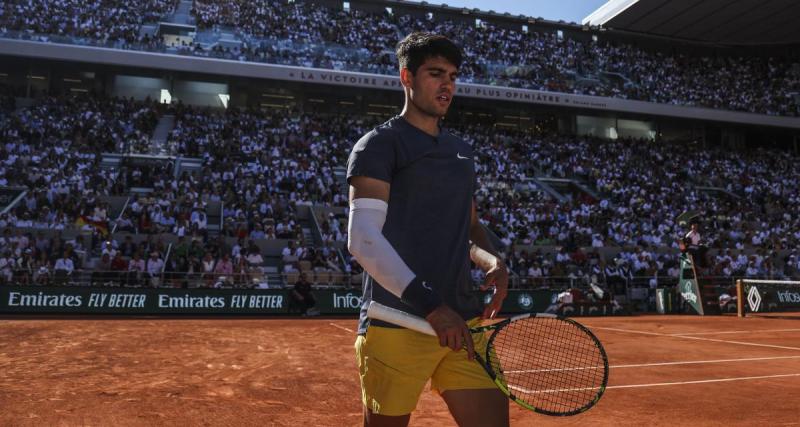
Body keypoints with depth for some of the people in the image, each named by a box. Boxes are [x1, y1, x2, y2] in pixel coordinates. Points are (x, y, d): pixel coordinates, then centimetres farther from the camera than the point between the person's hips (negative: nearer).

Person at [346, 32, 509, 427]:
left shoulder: (462, 152, 17)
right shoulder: (380, 144, -4)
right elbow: (363, 238, -15)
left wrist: (492, 261, 2)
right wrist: (430, 304, -22)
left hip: (462, 322, 6)